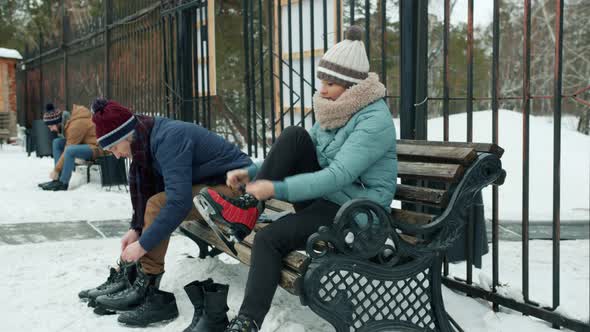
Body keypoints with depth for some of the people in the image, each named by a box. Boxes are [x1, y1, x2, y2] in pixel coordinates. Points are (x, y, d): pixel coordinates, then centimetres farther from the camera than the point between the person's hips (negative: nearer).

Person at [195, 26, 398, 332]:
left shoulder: (375, 120, -19)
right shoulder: (335, 110, 7)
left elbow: (338, 176, -29)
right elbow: (293, 154, 11)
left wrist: (276, 189, -33)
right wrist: (252, 172, -3)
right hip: (323, 197, 8)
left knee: (270, 238, -25)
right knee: (294, 136, -13)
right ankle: (246, 208, -14)